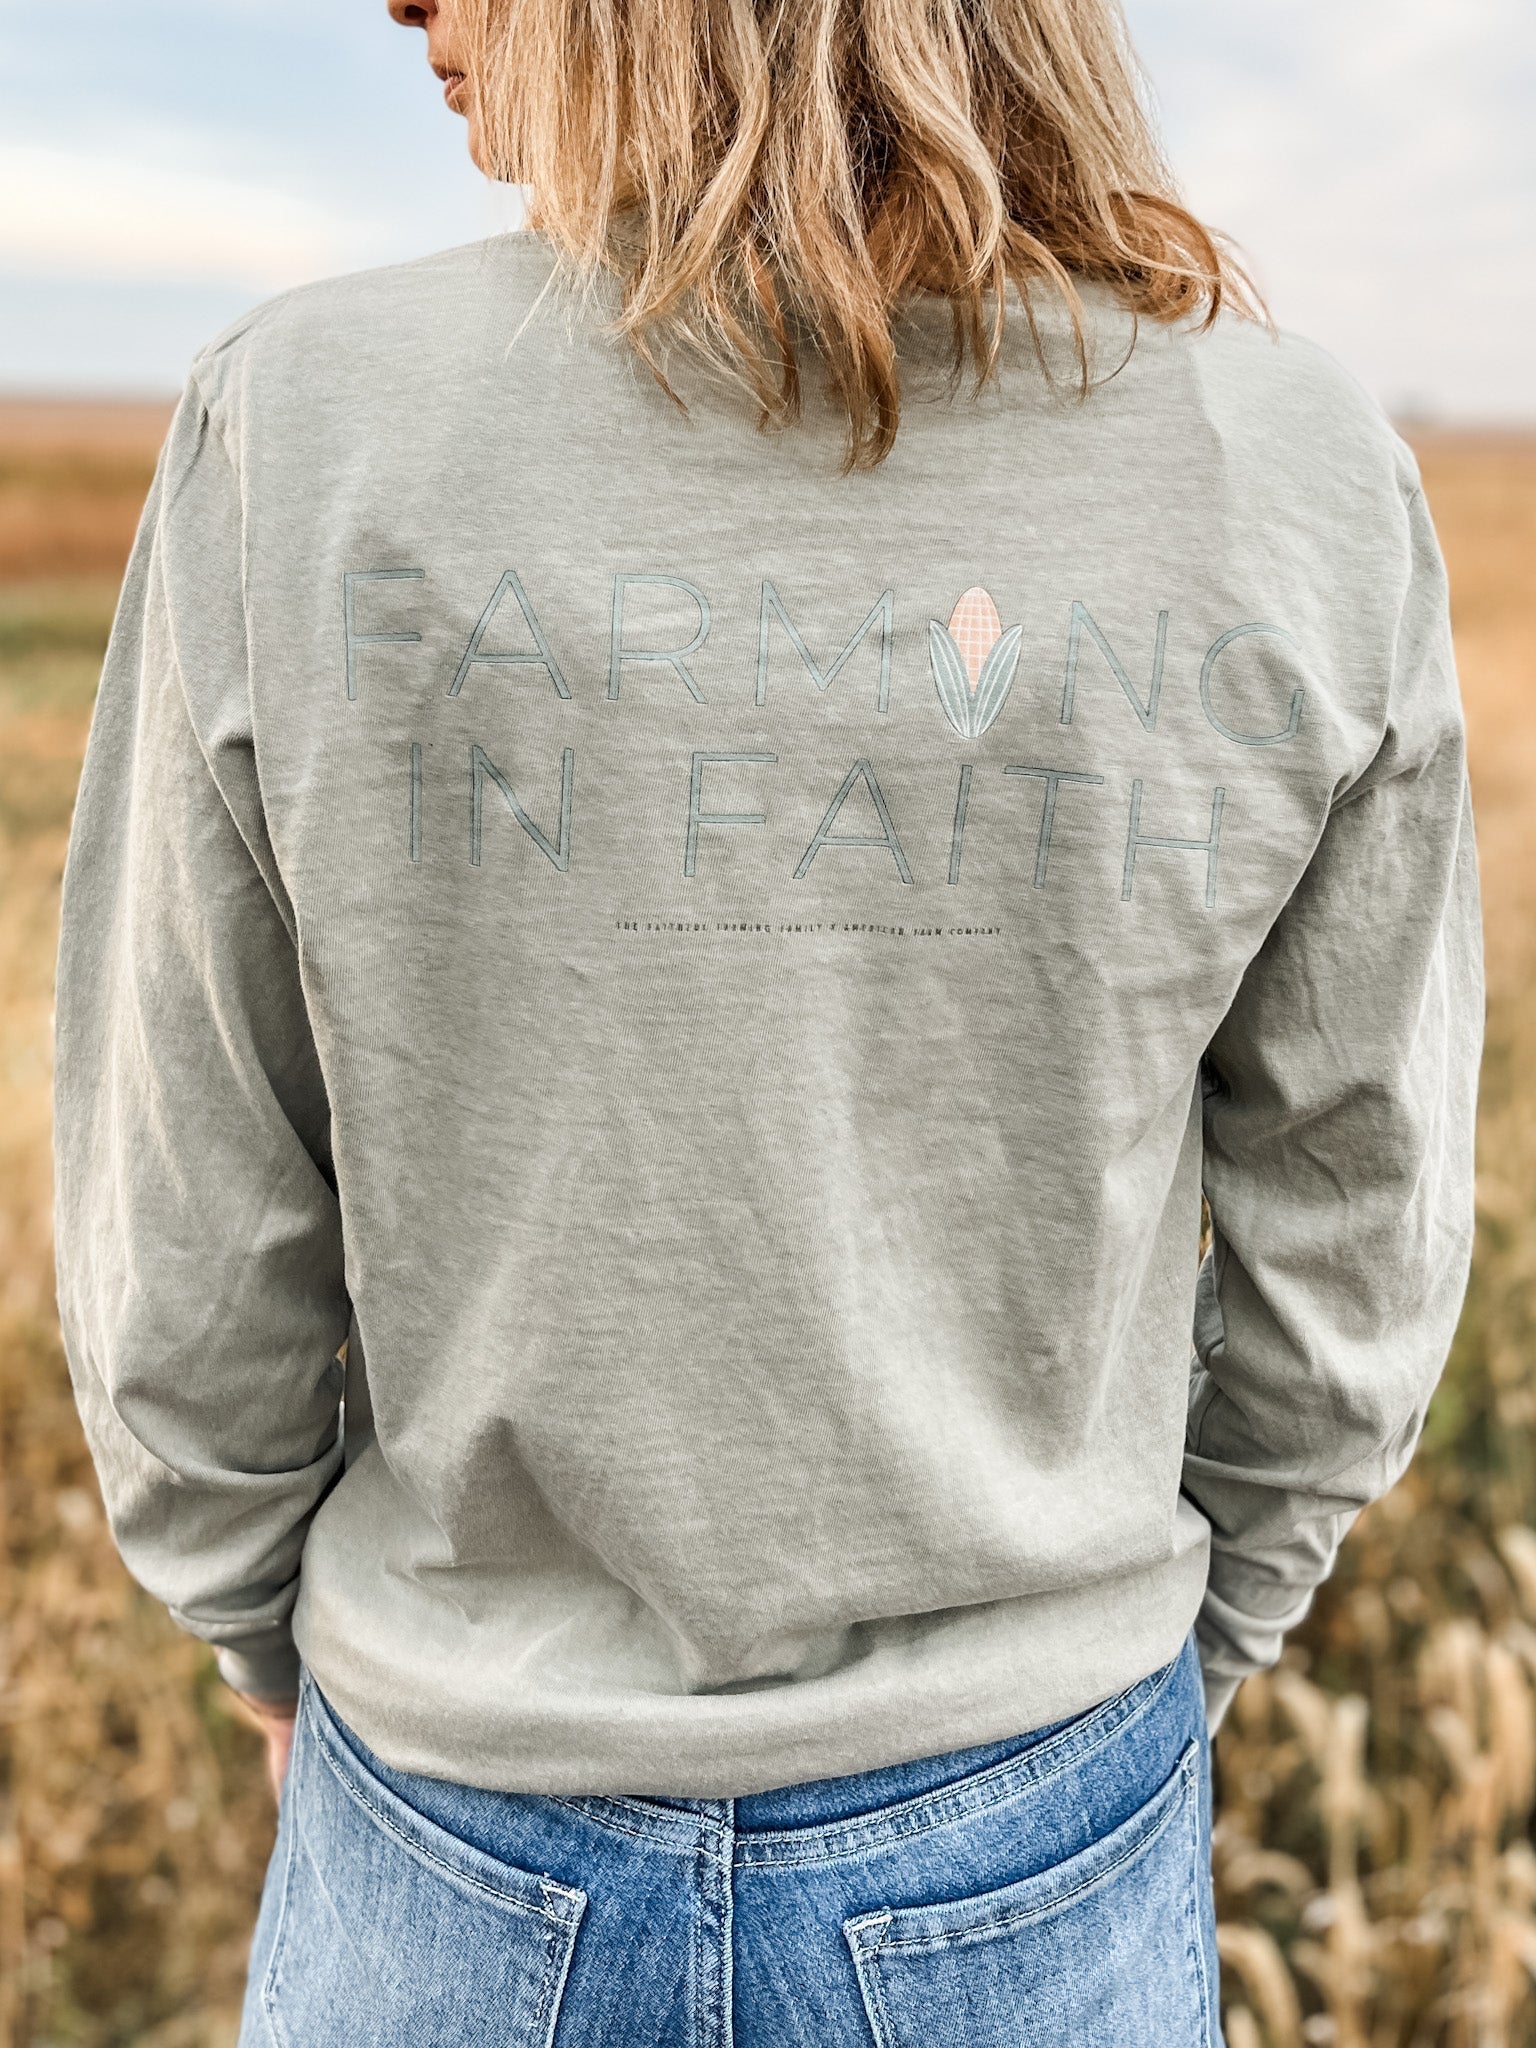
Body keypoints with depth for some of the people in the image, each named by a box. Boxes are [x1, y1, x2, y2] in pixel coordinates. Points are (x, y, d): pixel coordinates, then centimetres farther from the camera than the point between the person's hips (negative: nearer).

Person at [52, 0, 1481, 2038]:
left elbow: (188, 1261, -11)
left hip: (466, 1836, 0)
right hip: (1035, 1838, 1)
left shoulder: (301, 432, -19)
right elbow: (1345, 1255, -6)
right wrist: (1159, 1649, 11)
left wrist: (281, 1638, 9)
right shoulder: (1310, 476, -14)